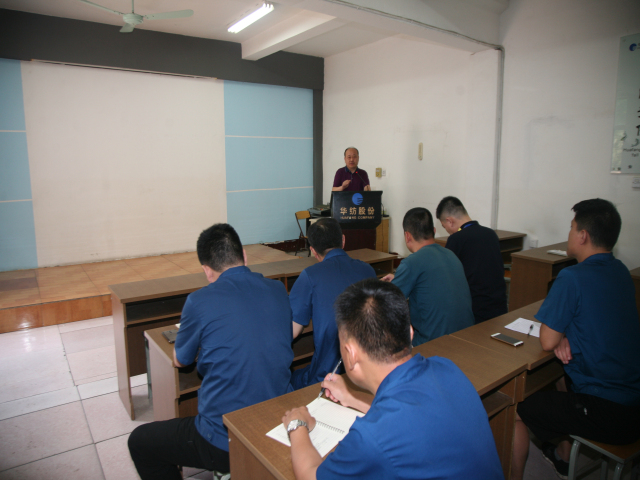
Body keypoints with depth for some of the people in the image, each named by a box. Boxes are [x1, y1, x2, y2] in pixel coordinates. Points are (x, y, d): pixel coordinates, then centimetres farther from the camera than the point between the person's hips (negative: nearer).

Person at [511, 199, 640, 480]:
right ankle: (564, 457, 45)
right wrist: (565, 337, -2)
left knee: (517, 410, 4)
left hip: (609, 414, -9)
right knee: (567, 378, 33)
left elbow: (547, 342, -17)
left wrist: (560, 337, 4)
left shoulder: (572, 278, -21)